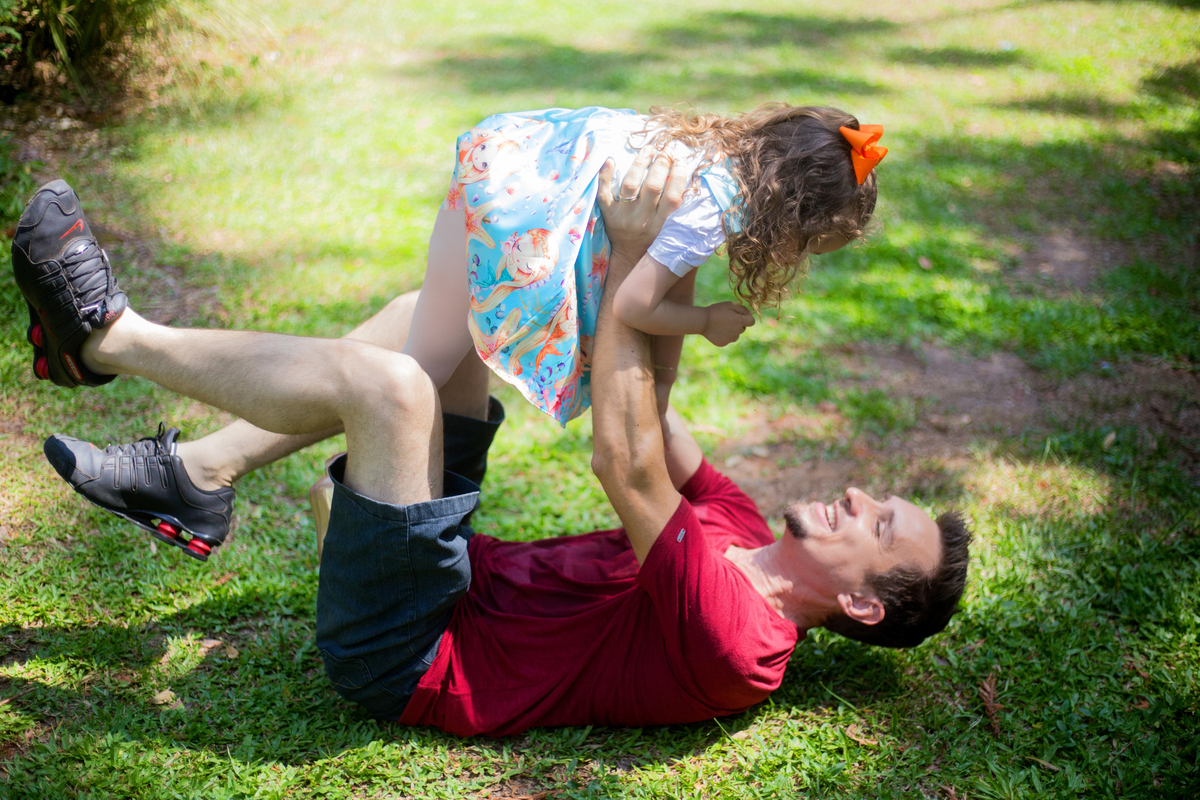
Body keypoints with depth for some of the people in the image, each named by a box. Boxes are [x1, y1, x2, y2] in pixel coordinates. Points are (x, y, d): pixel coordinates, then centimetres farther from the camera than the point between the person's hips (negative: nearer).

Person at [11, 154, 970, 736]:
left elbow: (625, 463, -26)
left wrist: (631, 259, -22)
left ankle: (112, 338, -8)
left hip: (407, 656, -9)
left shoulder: (733, 642, -21)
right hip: (463, 576, 9)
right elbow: (657, 420, 11)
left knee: (390, 382, -27)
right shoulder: (742, 531, 6)